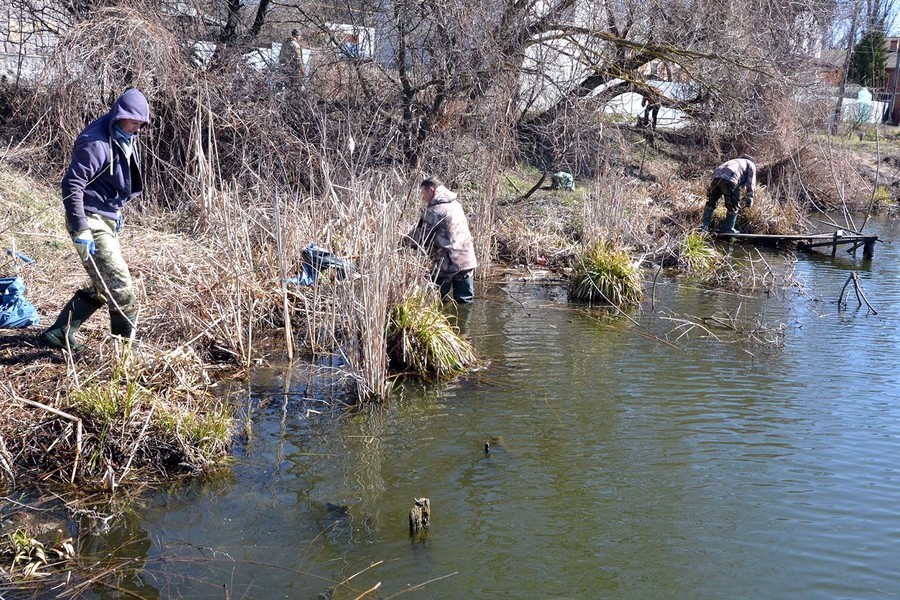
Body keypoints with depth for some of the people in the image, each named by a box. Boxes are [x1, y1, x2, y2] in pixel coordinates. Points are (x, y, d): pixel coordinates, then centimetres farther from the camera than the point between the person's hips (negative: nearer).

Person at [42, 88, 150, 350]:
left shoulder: (125, 140, 9)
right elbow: (72, 185, -23)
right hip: (91, 221, -10)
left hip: (107, 219, 10)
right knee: (120, 287, -8)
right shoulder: (96, 143, -20)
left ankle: (60, 333, 23)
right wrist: (80, 229, -27)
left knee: (103, 288, 14)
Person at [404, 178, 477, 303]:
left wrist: (404, 242, 12)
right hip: (467, 261, 7)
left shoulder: (434, 210, -11)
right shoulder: (455, 204, 14)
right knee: (465, 302, 9)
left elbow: (419, 235, -7)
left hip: (447, 264, -7)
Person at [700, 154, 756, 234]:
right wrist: (749, 198, 6)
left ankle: (704, 226, 17)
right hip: (730, 180, -6)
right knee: (733, 206, 11)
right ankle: (728, 229, 16)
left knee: (711, 203, 20)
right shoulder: (751, 165, 25)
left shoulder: (735, 161, 43)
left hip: (716, 177, 6)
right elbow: (750, 183, 10)